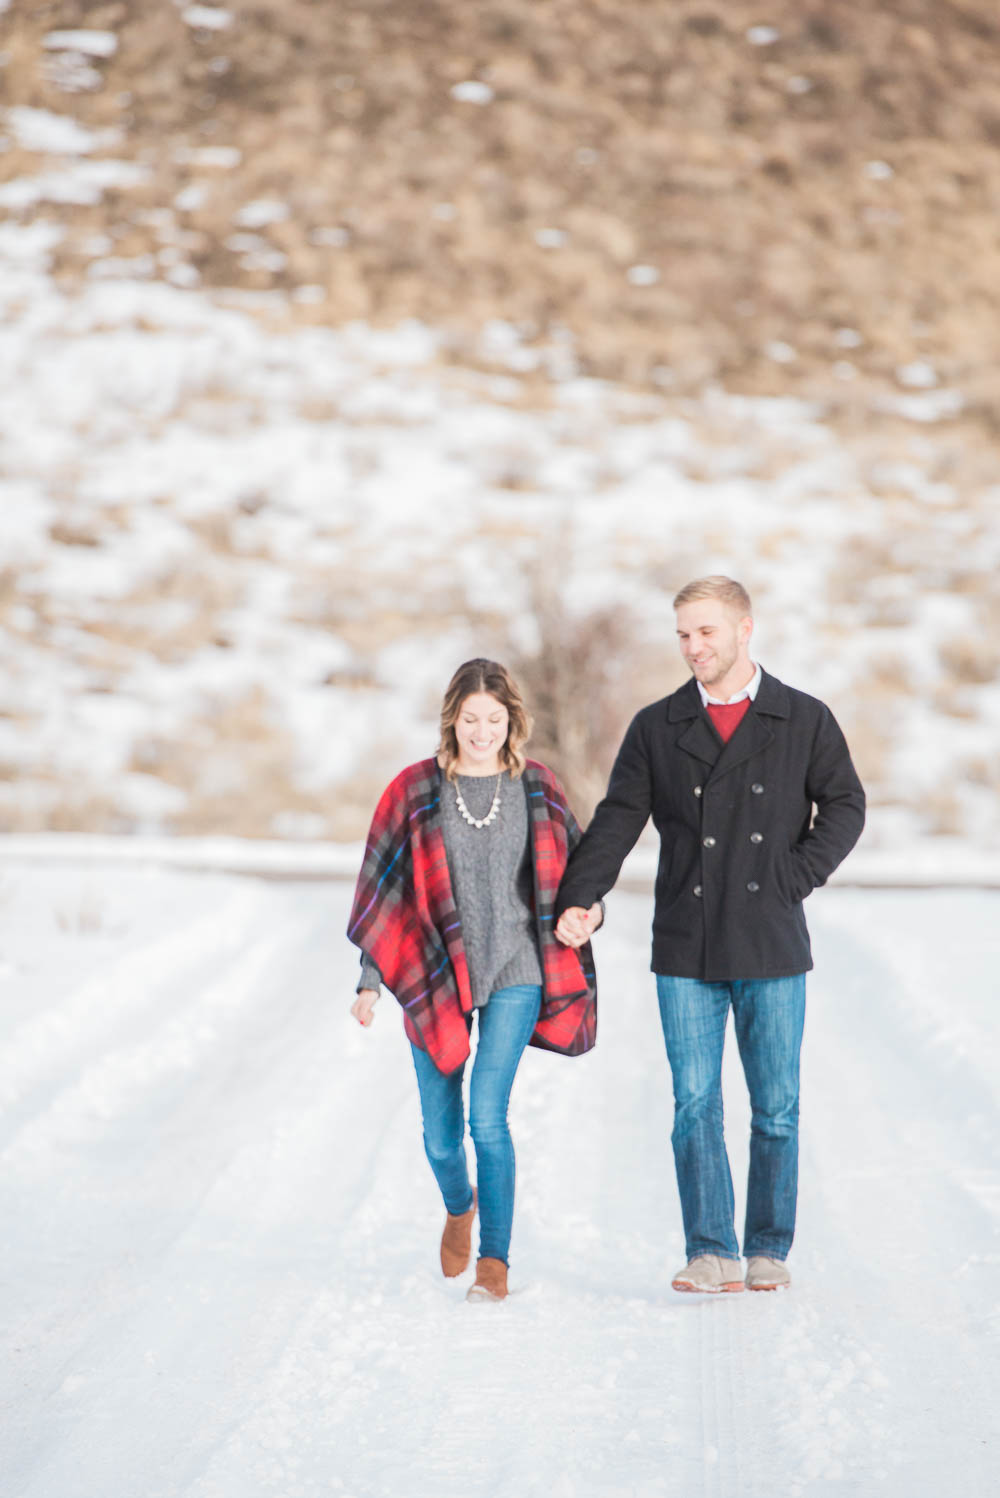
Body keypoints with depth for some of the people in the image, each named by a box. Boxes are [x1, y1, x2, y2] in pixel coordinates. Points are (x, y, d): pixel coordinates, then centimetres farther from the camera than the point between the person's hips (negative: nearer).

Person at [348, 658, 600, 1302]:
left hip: (515, 976, -1)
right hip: (436, 980, 1)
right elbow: (385, 888, 2)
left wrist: (586, 905, -6)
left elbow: (572, 864, 16)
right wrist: (370, 978, -1)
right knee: (440, 1134, 7)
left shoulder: (538, 789, 3)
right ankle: (460, 1206, 41)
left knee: (488, 1115, -16)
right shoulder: (416, 792, -1)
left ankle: (495, 1261, -7)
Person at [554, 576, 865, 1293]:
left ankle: (770, 1252, 14)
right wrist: (578, 898, -10)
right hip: (686, 948, 1)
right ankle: (711, 1254, 0)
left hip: (771, 945, -1)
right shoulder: (657, 728, 7)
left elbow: (844, 806, 6)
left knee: (776, 1106, 4)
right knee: (694, 1103, -3)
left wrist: (793, 880, -6)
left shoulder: (805, 721, 5)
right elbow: (617, 821, 4)